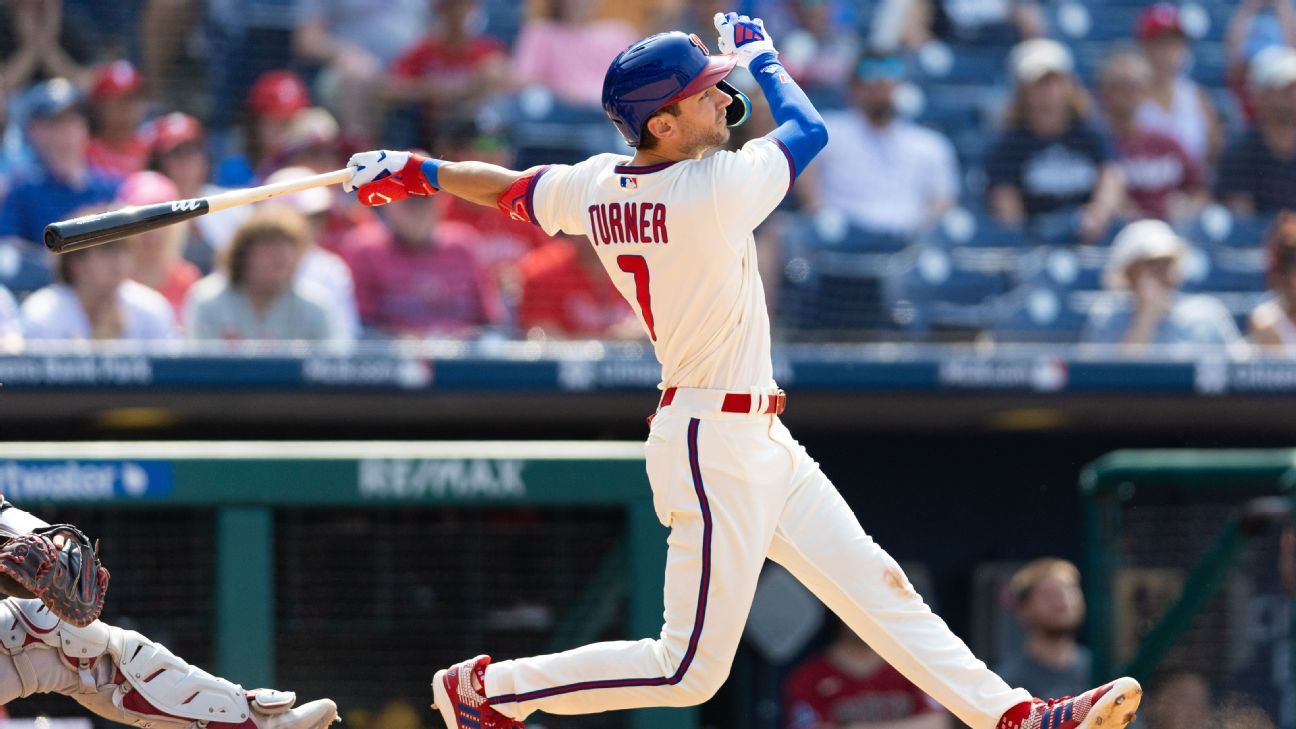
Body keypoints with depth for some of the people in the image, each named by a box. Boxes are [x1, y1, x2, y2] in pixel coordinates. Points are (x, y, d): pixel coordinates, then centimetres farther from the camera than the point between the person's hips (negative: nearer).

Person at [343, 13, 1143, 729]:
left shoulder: (597, 188, 0)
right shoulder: (716, 189, -22)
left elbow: (508, 188, 16)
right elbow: (809, 129, -6)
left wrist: (417, 172, 34)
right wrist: (764, 55, 12)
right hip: (716, 447, -10)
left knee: (875, 585, 9)